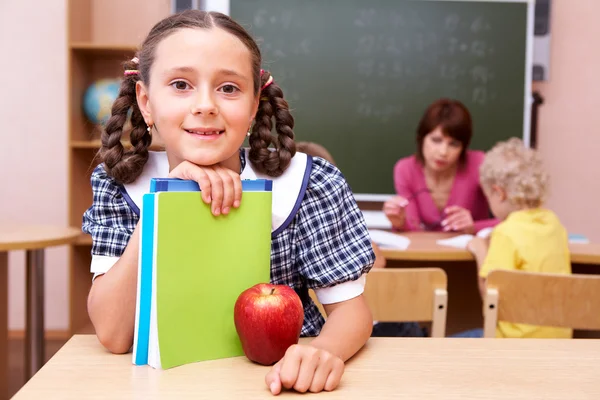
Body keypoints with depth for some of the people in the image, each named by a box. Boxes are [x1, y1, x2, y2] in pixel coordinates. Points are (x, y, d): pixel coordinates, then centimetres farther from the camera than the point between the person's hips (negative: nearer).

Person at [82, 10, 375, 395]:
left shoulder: (309, 185, -12)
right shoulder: (120, 183, -8)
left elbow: (350, 307, -7)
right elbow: (114, 334, -13)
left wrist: (324, 352, -29)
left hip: (283, 377, 1)